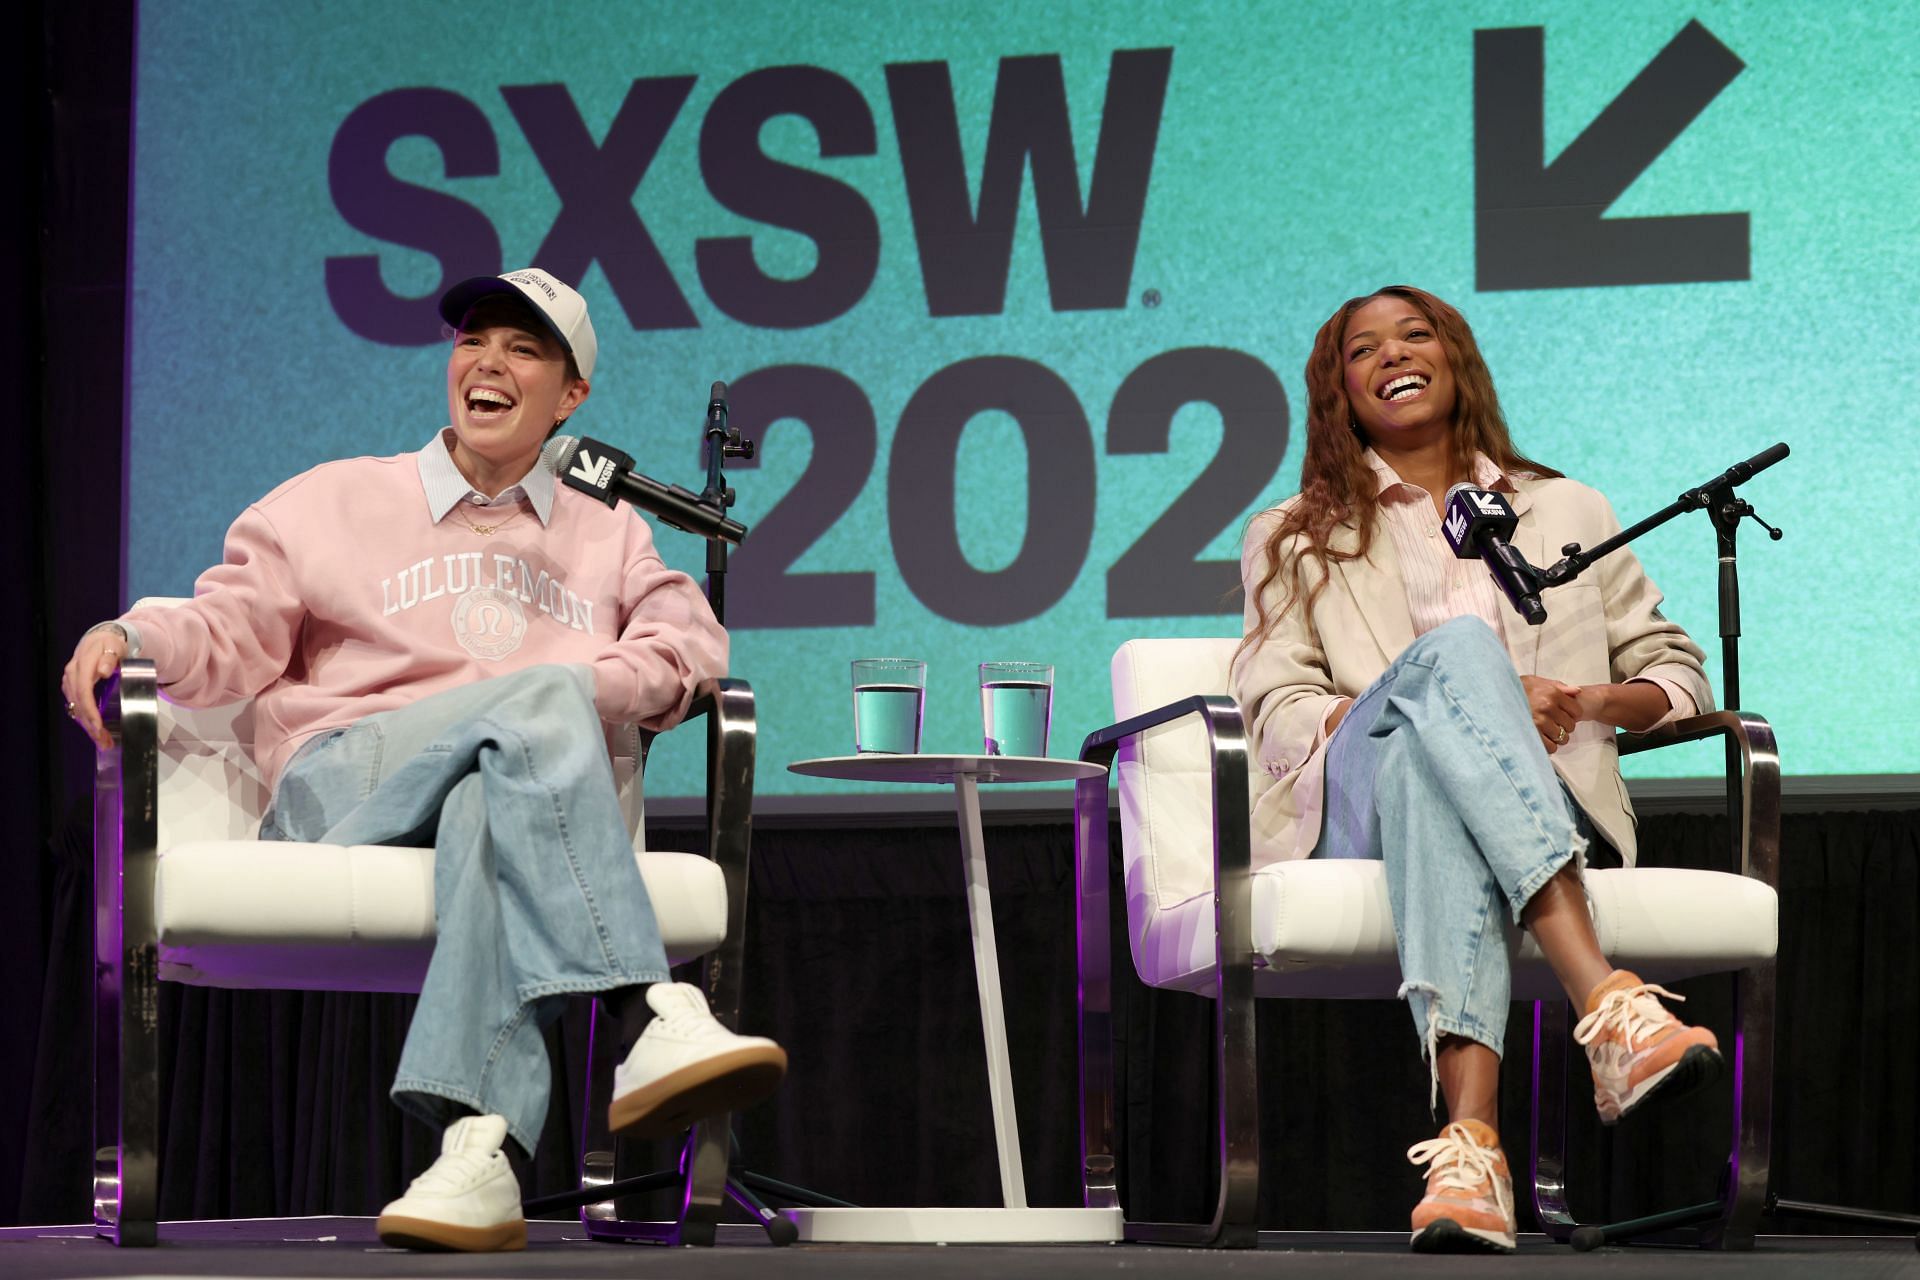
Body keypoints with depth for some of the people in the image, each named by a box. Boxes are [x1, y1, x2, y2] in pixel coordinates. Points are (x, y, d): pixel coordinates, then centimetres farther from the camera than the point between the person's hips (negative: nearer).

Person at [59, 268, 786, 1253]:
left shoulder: (610, 539, 30)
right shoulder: (338, 500, 25)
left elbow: (690, 644, 13)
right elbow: (230, 632, 16)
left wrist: (591, 688, -7)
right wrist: (130, 639, -6)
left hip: (524, 783, 1)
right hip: (345, 789, -1)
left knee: (488, 808, -41)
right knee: (537, 702, -35)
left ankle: (481, 1144, -62)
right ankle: (652, 1020, -54)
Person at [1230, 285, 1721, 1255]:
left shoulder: (1568, 515, 28)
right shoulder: (1294, 539, 24)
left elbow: (1678, 675, 24)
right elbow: (1278, 717, 9)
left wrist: (1595, 701, -2)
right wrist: (1482, 701, -7)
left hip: (1545, 803, 1)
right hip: (1353, 800, -1)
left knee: (1429, 777, -41)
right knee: (1455, 646, -37)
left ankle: (1469, 1146, -63)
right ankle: (1610, 1005, -57)